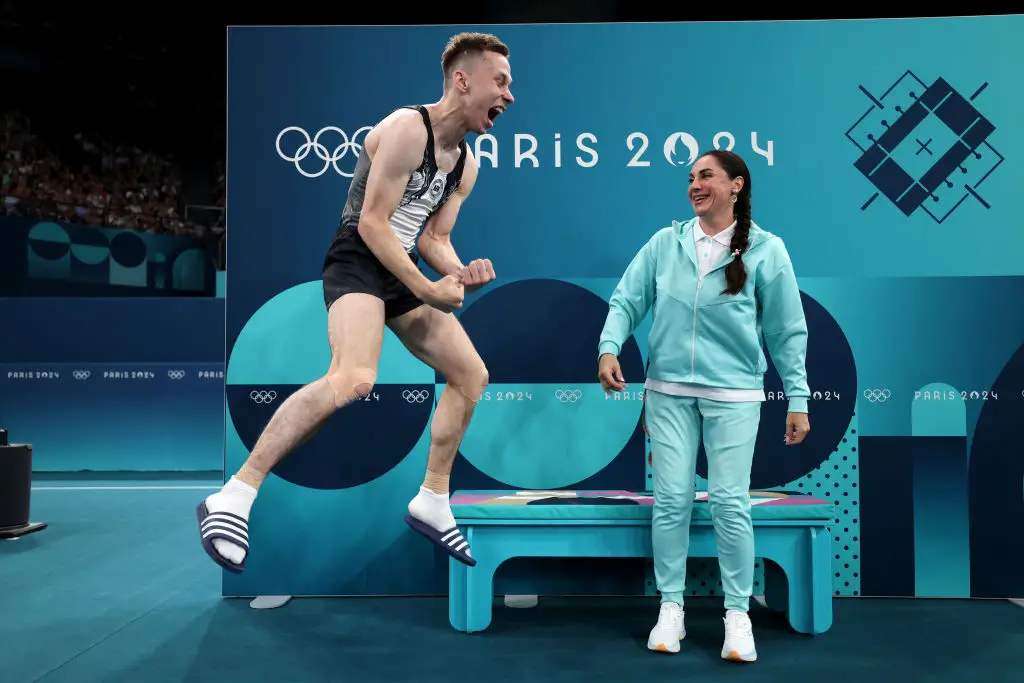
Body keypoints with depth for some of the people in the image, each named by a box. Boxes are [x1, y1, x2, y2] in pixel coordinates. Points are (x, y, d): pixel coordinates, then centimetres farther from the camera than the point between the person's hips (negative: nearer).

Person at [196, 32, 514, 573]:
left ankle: (432, 504, 20)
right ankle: (231, 499, -22)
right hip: (357, 261, -10)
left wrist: (460, 275, -6)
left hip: (403, 270, 10)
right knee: (355, 379, -32)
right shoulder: (409, 127, -15)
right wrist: (427, 290, -19)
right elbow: (371, 224, -19)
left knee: (472, 376, 8)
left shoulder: (467, 164, 13)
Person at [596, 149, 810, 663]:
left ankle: (738, 613, 16)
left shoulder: (765, 250, -1)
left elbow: (787, 332, 0)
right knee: (672, 499, 4)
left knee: (730, 503, -1)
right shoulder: (665, 243, 4)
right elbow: (626, 301, 3)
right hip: (668, 392, 2)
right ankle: (671, 606, 18)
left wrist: (798, 400, -1)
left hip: (733, 395, -2)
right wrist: (609, 347, -15)